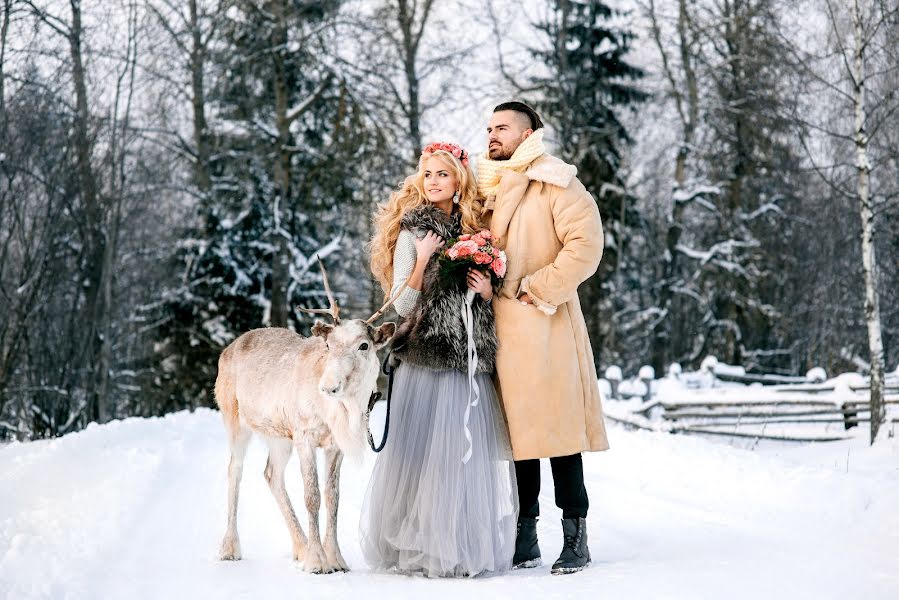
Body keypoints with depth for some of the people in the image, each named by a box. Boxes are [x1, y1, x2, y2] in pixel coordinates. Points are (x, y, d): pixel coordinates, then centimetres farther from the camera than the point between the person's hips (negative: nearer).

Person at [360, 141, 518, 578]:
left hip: (470, 359, 4)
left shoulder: (473, 231, 14)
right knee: (426, 449, -7)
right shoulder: (412, 234, 1)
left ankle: (466, 545, 10)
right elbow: (402, 304, -4)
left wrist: (487, 291, 0)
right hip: (425, 359, -4)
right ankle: (421, 548, 0)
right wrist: (422, 260, -14)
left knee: (470, 449, 3)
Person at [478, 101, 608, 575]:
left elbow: (586, 243, -14)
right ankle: (524, 540, 14)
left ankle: (575, 538, 1)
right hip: (502, 328, 6)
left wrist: (540, 290, -14)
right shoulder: (485, 189, 17)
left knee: (558, 426, -5)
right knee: (519, 429, 8)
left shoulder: (555, 185, -3)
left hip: (545, 325, -6)